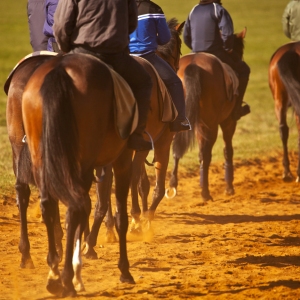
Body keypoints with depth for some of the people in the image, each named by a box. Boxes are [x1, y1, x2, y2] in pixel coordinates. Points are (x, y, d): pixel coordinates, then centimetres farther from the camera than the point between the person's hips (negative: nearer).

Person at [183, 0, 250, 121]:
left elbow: (186, 37, 12)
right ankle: (236, 109, 13)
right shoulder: (218, 10, -9)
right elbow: (227, 34, -21)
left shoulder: (194, 11, 9)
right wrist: (227, 48, -3)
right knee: (243, 69, 15)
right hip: (217, 55, -5)